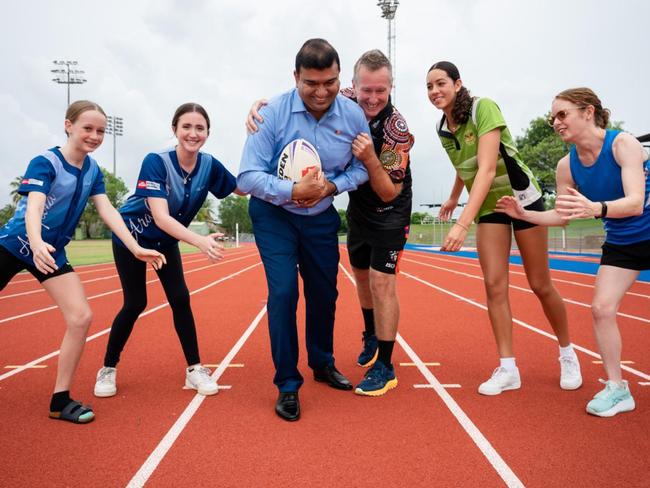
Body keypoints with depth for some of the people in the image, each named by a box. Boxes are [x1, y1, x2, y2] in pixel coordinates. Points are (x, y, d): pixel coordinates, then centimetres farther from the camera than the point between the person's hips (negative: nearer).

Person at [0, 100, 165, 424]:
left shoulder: (93, 170, 0)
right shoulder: (45, 162, -17)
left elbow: (107, 210, -6)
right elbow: (34, 207, -31)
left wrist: (136, 248, -18)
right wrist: (36, 243, -51)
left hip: (52, 252, 5)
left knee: (81, 317, -10)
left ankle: (60, 400, 2)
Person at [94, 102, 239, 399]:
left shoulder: (209, 165, -18)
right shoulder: (156, 162, -32)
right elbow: (160, 217, -41)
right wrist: (200, 241, -55)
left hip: (166, 242, 4)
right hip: (132, 236, -4)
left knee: (180, 299, -3)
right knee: (135, 304, -1)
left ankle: (194, 369, 7)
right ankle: (108, 369, 19)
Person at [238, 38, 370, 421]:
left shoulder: (353, 115, -13)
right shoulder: (273, 113, -23)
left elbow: (363, 167, -2)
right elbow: (248, 176, -24)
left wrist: (334, 185, -20)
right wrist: (294, 191, -37)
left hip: (321, 217, 4)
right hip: (274, 215, -3)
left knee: (324, 293, 13)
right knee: (283, 292, -14)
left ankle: (323, 364, 38)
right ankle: (288, 384, 4)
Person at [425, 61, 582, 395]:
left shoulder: (484, 108, -22)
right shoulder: (443, 129, -1)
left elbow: (487, 169, -32)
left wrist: (463, 223, -40)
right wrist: (453, 198, 32)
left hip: (521, 198, -5)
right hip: (488, 206, 5)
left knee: (540, 285, 3)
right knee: (494, 284, -5)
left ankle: (567, 352, 26)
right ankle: (508, 369, 4)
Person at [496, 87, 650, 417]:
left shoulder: (622, 143, -24)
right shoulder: (566, 166, -9)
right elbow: (562, 217, 1)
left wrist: (596, 209, -53)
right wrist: (524, 214, -14)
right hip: (621, 244, 5)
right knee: (601, 308, -5)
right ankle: (616, 388, 6)